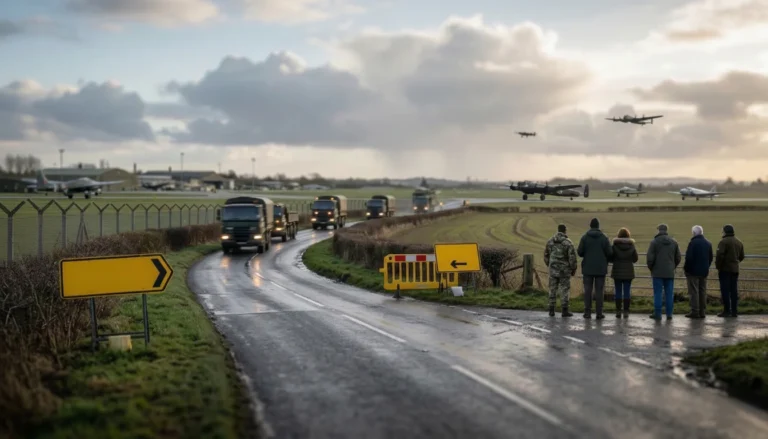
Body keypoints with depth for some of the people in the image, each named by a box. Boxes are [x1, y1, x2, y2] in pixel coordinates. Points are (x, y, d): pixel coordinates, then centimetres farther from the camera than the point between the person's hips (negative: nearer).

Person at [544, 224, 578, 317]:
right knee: (565, 290, 2)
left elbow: (546, 255, 11)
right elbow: (572, 257, -14)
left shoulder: (550, 241, 3)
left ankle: (551, 310, 8)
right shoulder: (568, 242, -11)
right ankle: (565, 311, 1)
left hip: (553, 269, 4)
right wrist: (573, 269, -2)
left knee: (553, 289, 9)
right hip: (564, 270, -4)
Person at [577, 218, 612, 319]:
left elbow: (579, 252, -7)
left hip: (588, 268, 0)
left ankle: (587, 312, 3)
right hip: (601, 268, 0)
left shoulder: (585, 237, -4)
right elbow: (609, 253, -7)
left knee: (588, 290, 6)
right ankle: (599, 313, 1)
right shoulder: (604, 238, -4)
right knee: (599, 290, 3)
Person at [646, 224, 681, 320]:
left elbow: (649, 258, -10)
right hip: (670, 273, 3)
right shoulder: (674, 242, 7)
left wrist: (651, 268, 6)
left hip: (658, 272, -3)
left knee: (658, 293, 0)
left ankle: (657, 314, 0)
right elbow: (678, 258, 8)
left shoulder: (654, 242, -6)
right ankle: (669, 314, 8)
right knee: (669, 293, 7)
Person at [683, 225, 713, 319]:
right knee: (702, 291, 11)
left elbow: (689, 258, -17)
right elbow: (710, 258, 14)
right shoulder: (708, 243, 9)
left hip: (693, 271, -7)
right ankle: (702, 312, 12)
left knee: (694, 292, -3)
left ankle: (695, 312, -5)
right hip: (704, 272, 7)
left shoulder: (693, 243, -14)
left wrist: (685, 268, -5)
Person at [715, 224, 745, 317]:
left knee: (725, 290, -3)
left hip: (725, 269, -7)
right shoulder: (739, 242, 12)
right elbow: (741, 256, 16)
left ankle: (727, 311, -5)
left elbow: (720, 255, -18)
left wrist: (718, 266, -8)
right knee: (734, 290, 9)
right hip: (735, 269, 7)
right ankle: (734, 311, 10)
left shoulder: (724, 241, -11)